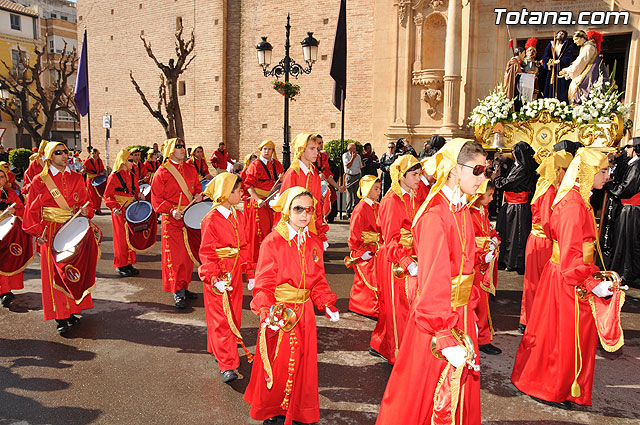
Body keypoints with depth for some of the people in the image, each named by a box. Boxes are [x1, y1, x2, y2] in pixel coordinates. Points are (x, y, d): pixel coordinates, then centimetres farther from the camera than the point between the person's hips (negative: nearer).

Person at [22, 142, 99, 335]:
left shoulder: (76, 178, 7)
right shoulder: (40, 180, -3)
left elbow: (85, 202, 14)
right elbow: (32, 211, 0)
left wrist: (85, 211, -8)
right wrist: (38, 233, -7)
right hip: (52, 233, -3)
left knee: (73, 271, 8)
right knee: (55, 274, 0)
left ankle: (71, 310, 21)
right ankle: (60, 317, 8)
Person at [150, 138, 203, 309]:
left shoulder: (190, 169, 10)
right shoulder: (162, 172, -5)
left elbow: (197, 186, 23)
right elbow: (156, 199, -6)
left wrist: (198, 195, 0)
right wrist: (171, 210, -19)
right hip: (172, 219, -5)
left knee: (188, 254, 11)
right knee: (175, 255, -5)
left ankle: (184, 287, 24)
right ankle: (177, 292, 3)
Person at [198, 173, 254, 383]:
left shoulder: (237, 216, 7)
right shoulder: (211, 219, -16)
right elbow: (207, 253, -15)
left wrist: (250, 273, 13)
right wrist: (215, 279, -23)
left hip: (235, 271, 7)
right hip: (218, 274, -7)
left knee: (234, 315, 16)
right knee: (221, 318, -2)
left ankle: (223, 350, 35)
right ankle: (227, 365, 3)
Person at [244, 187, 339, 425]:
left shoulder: (314, 243, 3)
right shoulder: (273, 242, -13)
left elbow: (318, 280, 9)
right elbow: (264, 284, -14)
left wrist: (327, 305, -6)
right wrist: (266, 313, -28)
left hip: (304, 313, 5)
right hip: (279, 314, -4)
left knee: (303, 363, 13)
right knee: (277, 364, 8)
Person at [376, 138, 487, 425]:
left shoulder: (461, 209, 5)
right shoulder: (435, 216, -23)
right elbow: (434, 282, -26)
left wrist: (469, 311, 13)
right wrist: (447, 339, -26)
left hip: (460, 314, 9)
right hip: (439, 316, -8)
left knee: (461, 389, 23)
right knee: (428, 396, 11)